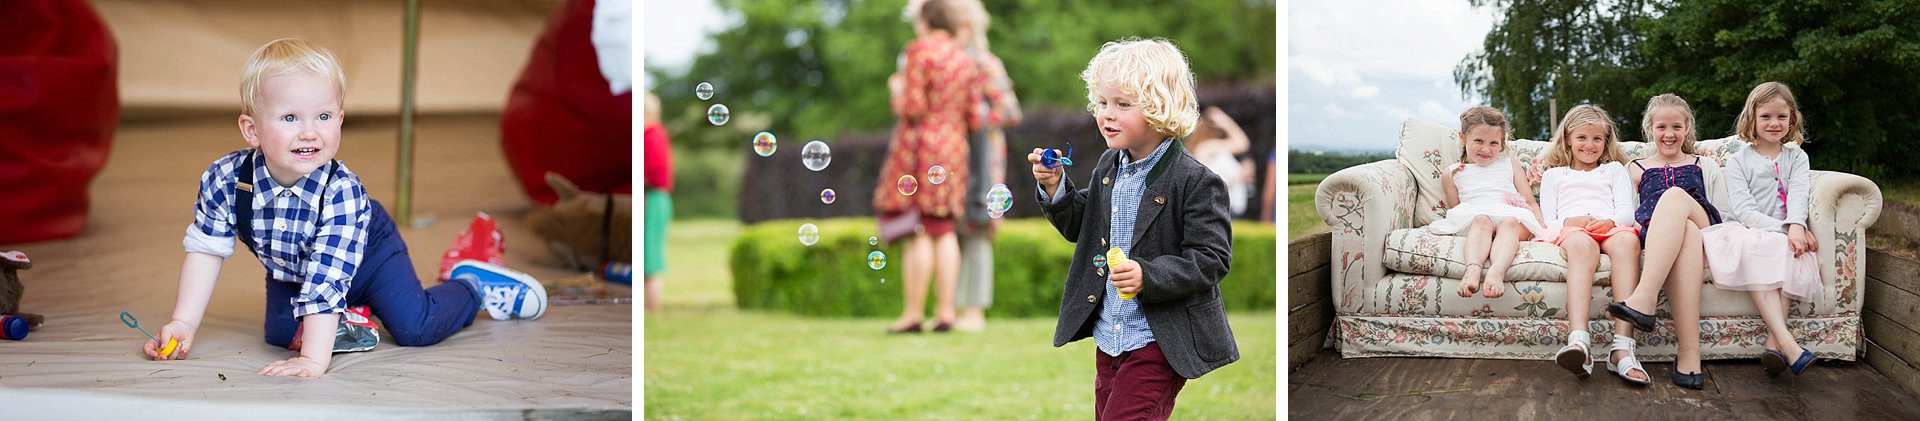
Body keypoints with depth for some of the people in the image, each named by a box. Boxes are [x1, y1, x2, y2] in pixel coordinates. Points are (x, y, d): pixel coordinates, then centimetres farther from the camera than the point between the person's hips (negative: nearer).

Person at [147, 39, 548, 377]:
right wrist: (183, 323, -22)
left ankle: (472, 285, 19)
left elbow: (327, 279, -45)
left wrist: (313, 359, -51)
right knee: (279, 334, -11)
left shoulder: (342, 192, -42)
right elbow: (206, 250, -17)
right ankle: (349, 317, 17)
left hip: (368, 254, -4)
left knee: (415, 329, -12)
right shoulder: (224, 180, -32)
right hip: (289, 270, 4)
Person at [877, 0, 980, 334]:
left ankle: (913, 313, -6)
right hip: (954, 149, 7)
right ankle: (945, 312, 4)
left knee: (918, 232, -6)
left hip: (919, 146, -7)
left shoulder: (920, 50, -8)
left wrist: (898, 91, 6)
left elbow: (912, 108, -14)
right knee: (943, 231, 9)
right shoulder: (967, 60, 12)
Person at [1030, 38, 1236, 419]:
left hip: (1159, 343, -8)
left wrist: (1148, 276, -30)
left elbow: (1211, 259, -18)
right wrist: (1054, 188, -2)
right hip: (1108, 337, 8)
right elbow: (1079, 227, 16)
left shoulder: (1196, 183, -18)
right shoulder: (1108, 166, 6)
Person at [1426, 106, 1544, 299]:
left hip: (1514, 218, 1)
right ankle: (1473, 269, -65)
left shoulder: (1511, 166, 24)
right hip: (1472, 219, 0)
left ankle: (1497, 271, -65)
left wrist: (1542, 226, -1)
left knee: (1510, 223, -36)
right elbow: (1454, 209, 20)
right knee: (1481, 220, -37)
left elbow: (1530, 201, 17)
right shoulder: (1452, 174, 22)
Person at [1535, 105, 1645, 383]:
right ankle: (1578, 341, -64)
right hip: (1570, 229, -1)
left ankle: (1623, 348, -52)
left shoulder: (1614, 169, 34)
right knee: (1581, 244, -41)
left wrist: (1610, 221, -8)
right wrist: (1569, 221, -6)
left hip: (1611, 227, 1)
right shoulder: (1554, 174, 33)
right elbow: (1548, 219, 18)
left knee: (1627, 239, -39)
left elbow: (1627, 211, 17)